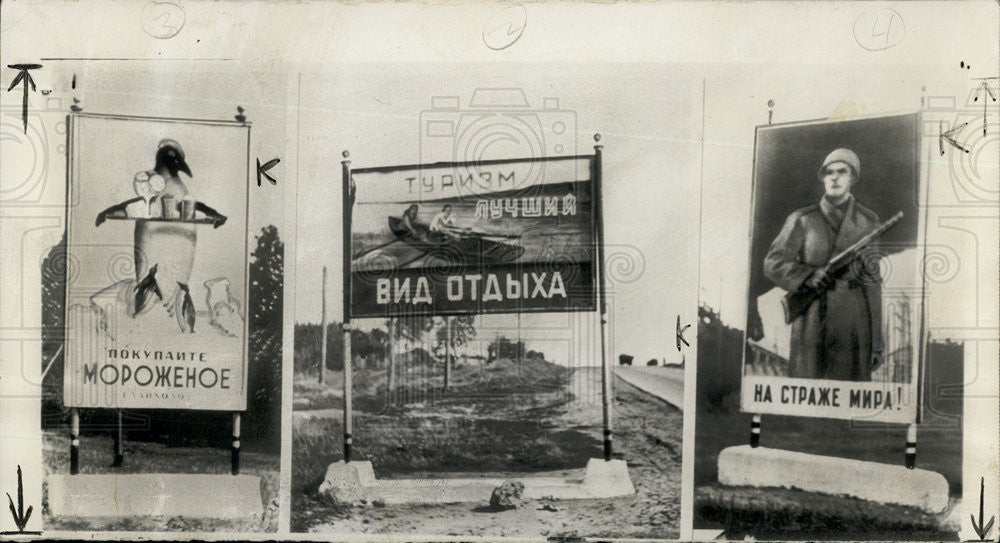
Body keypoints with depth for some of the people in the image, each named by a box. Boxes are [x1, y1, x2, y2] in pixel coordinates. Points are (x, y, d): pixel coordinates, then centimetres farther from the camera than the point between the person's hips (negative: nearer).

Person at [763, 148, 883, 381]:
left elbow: (872, 281, 10)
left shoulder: (867, 221, 10)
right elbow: (773, 264, 5)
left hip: (854, 327, 1)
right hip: (811, 326, -1)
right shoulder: (802, 221, 6)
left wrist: (877, 340, 8)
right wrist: (808, 276, -14)